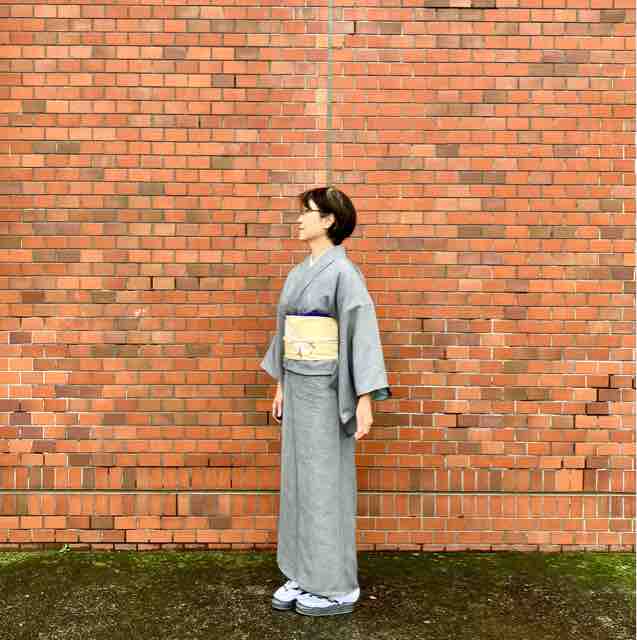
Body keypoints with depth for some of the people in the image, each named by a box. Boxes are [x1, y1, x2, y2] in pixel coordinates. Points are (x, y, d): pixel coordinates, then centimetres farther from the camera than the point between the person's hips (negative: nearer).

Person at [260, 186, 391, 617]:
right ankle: (306, 575, 27)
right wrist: (281, 385, 20)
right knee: (299, 480, 13)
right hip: (298, 386, 8)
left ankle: (338, 586, 16)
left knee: (327, 484, 0)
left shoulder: (343, 271, -13)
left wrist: (365, 398, -22)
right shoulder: (300, 273, 13)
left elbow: (363, 334, -18)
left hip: (327, 389, -8)